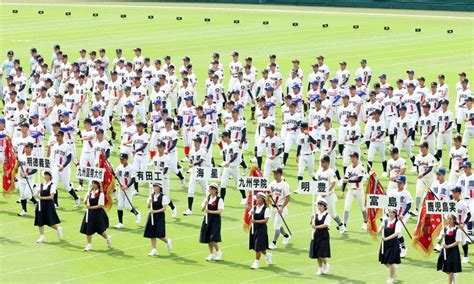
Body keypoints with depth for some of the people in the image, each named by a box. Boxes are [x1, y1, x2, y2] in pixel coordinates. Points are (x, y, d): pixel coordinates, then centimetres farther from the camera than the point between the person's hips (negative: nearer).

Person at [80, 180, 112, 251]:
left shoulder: (101, 194, -12)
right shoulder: (89, 193, 5)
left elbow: (100, 205, -15)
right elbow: (85, 202, 5)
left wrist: (91, 207, -20)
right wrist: (87, 198, -16)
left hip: (98, 214, -5)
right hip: (89, 213, 5)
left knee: (99, 230, 5)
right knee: (88, 230, 2)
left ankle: (107, 237, 34)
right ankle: (89, 245, 9)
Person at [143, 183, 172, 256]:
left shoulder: (163, 197, -9)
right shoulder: (151, 196, 7)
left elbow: (164, 208, -11)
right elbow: (148, 207, 10)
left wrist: (155, 211, -21)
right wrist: (149, 202, -10)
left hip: (160, 216, -5)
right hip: (152, 216, 5)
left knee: (159, 235, -9)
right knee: (151, 234, 2)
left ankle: (167, 241, 22)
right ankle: (154, 250, 9)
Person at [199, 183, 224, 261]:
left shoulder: (219, 200, -8)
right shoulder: (207, 198, 9)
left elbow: (220, 211, -14)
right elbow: (203, 209, 9)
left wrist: (210, 211, -17)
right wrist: (205, 203, -10)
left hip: (215, 220, -6)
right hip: (207, 219, 6)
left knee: (213, 239, -11)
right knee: (208, 238, 7)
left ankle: (218, 252, 10)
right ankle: (211, 254, 19)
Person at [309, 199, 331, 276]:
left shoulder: (327, 215, -7)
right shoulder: (316, 215, 5)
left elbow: (325, 225, -18)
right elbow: (311, 224, -4)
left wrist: (316, 226, -28)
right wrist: (312, 219, -24)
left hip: (324, 235, -4)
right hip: (316, 235, 4)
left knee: (322, 254, -9)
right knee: (317, 254, 6)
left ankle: (326, 264, 20)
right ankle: (320, 269, 20)